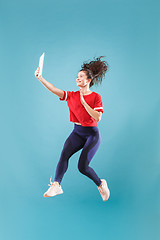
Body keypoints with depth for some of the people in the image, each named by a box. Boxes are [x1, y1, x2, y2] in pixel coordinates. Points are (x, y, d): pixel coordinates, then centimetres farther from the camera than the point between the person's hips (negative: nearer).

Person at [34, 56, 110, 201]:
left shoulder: (96, 97, -7)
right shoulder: (72, 95, 4)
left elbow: (98, 117, -18)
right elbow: (54, 90, -9)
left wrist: (84, 103, -20)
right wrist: (40, 78, -20)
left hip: (92, 134, -4)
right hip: (77, 132, 4)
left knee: (82, 166, -11)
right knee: (65, 153, -23)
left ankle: (101, 184, 14)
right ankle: (56, 185, -22)